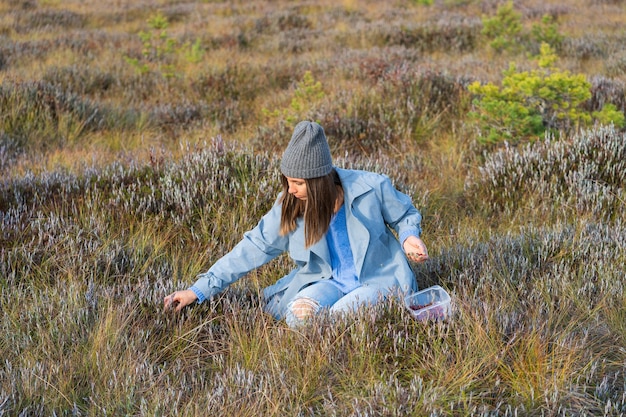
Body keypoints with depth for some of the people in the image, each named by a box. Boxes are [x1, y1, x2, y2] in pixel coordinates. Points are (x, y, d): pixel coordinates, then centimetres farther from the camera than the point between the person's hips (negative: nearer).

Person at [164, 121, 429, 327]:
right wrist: (199, 290, -12)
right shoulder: (289, 207, -8)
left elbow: (405, 214, 4)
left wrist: (410, 236, -20)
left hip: (379, 278, -2)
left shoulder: (372, 188, -16)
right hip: (329, 281, 2)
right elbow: (253, 249, -7)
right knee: (298, 313, -29)